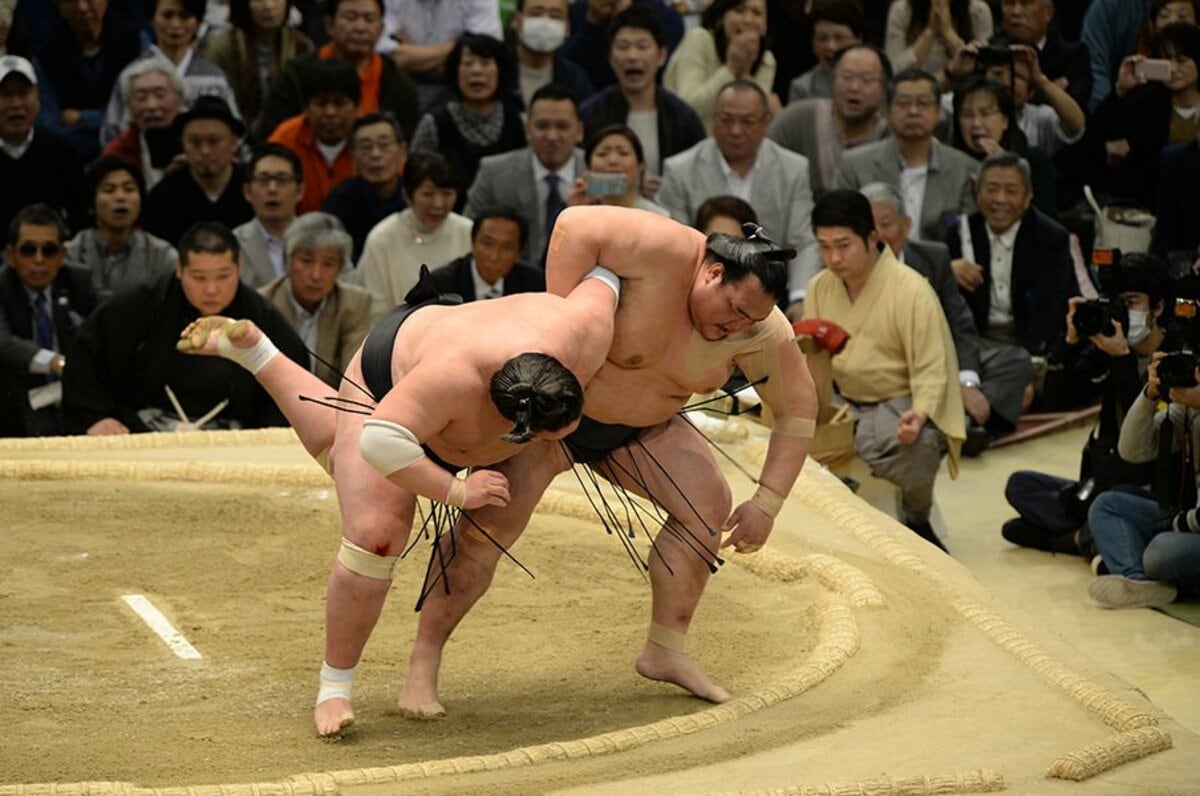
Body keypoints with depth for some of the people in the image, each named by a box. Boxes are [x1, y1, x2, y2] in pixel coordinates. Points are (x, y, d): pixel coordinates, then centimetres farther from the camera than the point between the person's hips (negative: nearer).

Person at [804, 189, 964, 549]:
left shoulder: (912, 291, -13)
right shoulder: (819, 287, 5)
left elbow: (930, 370, -15)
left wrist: (918, 415, -34)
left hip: (902, 405, -5)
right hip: (845, 404, 5)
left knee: (913, 444, -38)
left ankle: (917, 523, -7)